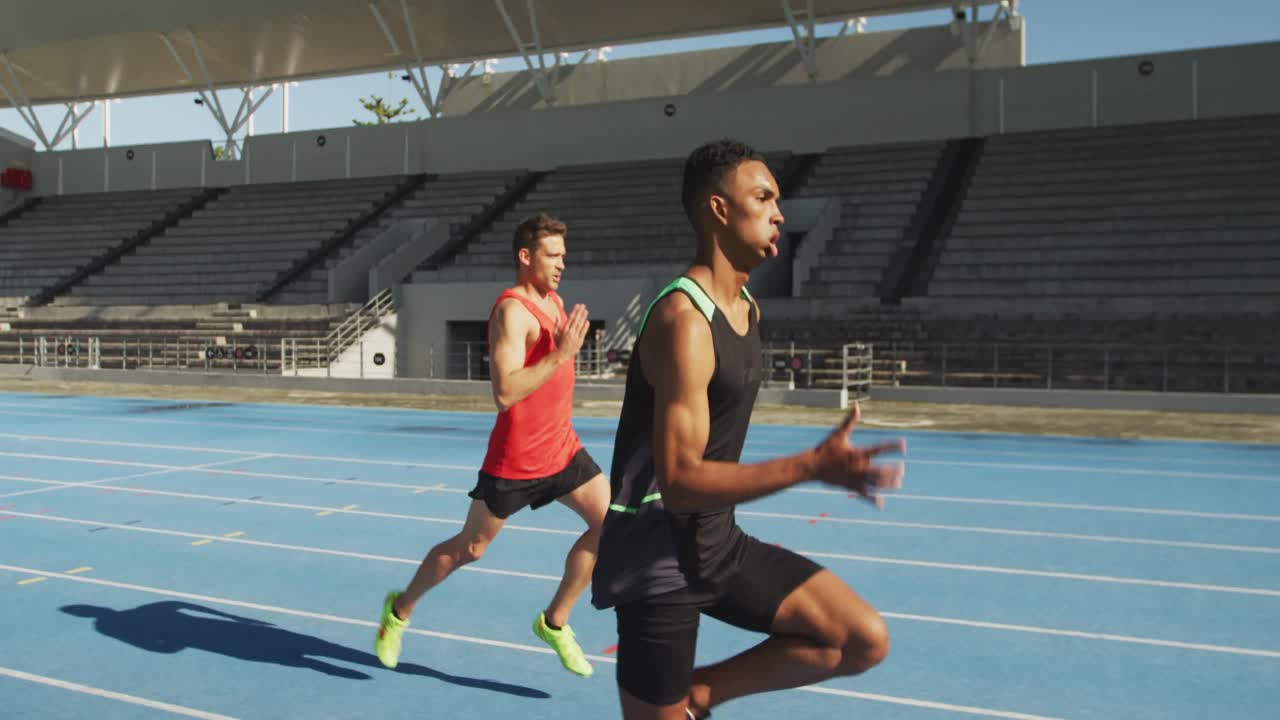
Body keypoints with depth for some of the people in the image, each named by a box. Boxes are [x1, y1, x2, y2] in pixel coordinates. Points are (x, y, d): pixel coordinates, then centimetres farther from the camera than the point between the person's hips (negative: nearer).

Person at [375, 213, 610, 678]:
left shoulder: (554, 300, 9)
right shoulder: (512, 310, -20)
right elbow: (504, 392, -31)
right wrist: (561, 354, -32)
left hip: (561, 448, 7)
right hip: (515, 460, -7)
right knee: (469, 548, 8)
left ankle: (555, 622, 10)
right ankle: (400, 610, 34)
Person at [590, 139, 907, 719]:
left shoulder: (747, 307, 7)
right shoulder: (684, 320, -23)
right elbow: (680, 483, -29)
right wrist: (814, 465, -35)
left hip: (720, 542, 8)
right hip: (658, 561, -8)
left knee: (863, 640, 0)